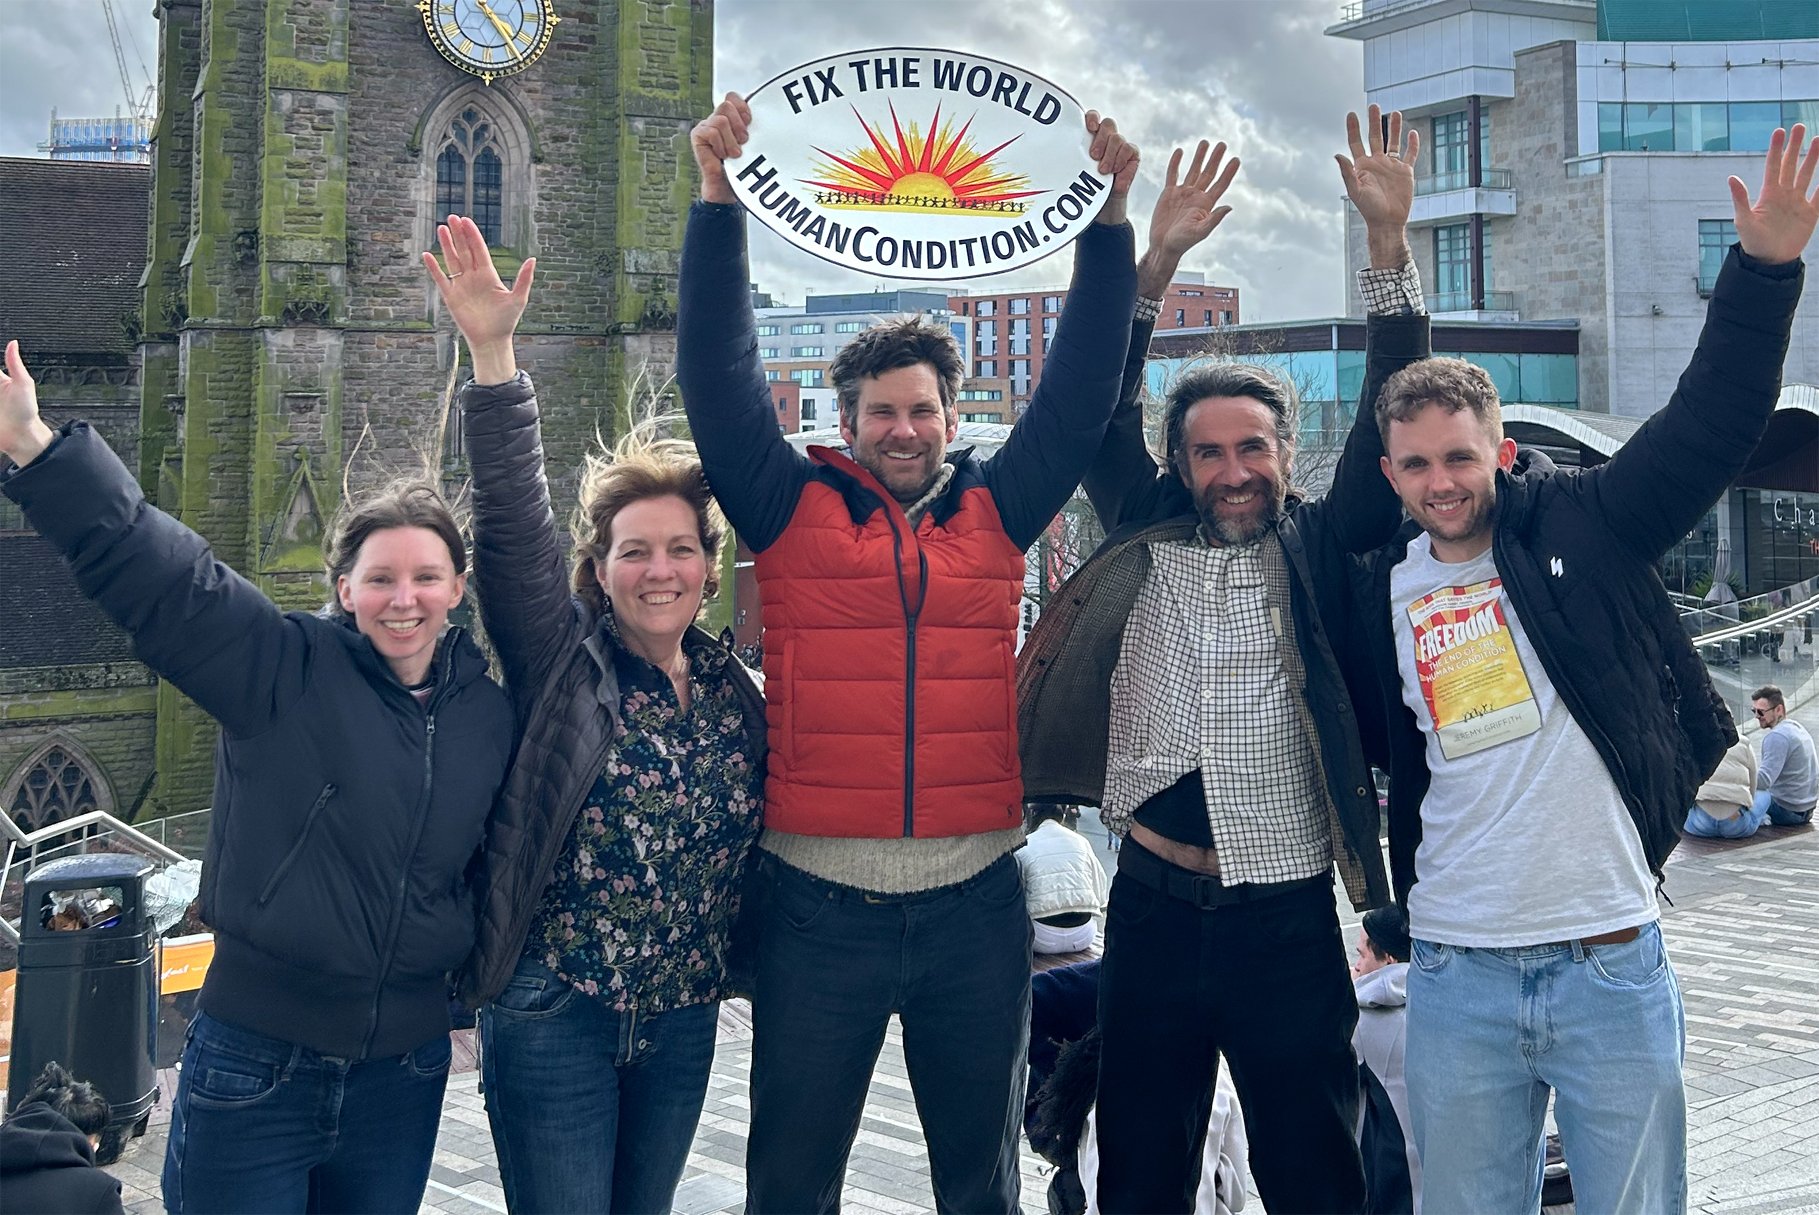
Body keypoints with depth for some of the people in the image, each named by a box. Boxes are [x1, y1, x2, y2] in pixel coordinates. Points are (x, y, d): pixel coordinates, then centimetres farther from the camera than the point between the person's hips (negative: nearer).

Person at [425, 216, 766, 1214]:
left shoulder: (732, 691, 5)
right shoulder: (564, 663, -8)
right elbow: (512, 525, -21)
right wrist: (494, 356, -30)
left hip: (684, 1018, 5)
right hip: (555, 1016, -4)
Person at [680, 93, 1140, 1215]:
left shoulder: (997, 511, 7)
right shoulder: (795, 510, 1)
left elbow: (1082, 386, 5)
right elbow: (719, 373, -4)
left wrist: (1111, 215, 0)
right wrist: (719, 197, -9)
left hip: (976, 902, 2)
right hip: (819, 901, -1)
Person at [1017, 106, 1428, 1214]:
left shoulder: (1319, 549, 3)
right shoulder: (1146, 540, 6)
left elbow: (1394, 422, -4)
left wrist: (1390, 240, -12)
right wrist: (1157, 259, -6)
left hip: (1290, 916, -1)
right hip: (1154, 909, 1)